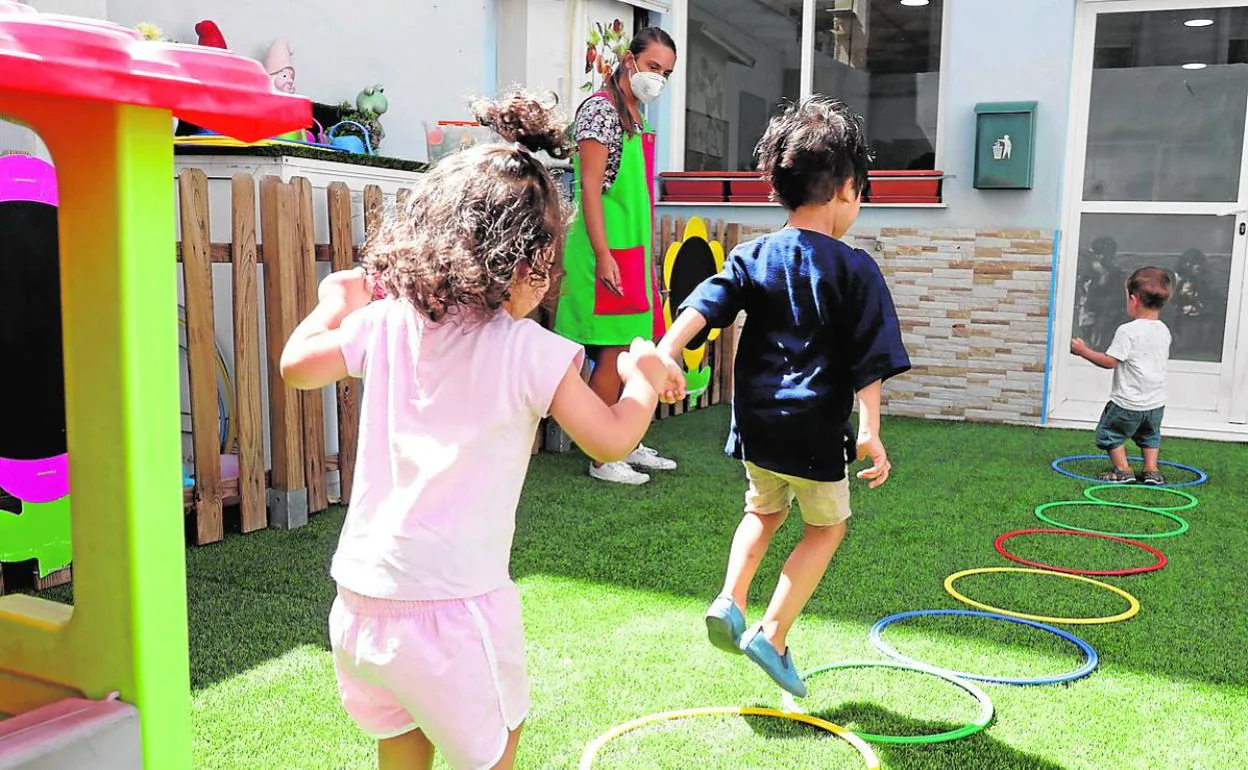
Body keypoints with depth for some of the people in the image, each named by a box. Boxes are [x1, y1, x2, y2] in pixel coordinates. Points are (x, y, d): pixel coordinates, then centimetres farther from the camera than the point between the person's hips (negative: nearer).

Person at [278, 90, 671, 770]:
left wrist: (336, 300, 31)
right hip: (456, 601, -5)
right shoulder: (533, 352, -13)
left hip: (362, 594, 5)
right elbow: (612, 439, -8)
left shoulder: (385, 323, -1)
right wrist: (644, 378, 11)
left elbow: (298, 365, 14)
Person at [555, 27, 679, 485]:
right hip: (610, 253, -9)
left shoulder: (637, 116, 18)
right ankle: (601, 458, 3)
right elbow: (590, 187, -15)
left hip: (635, 253, 9)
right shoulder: (600, 108, -9)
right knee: (614, 355, -6)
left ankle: (627, 444, 24)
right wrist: (603, 255, -21)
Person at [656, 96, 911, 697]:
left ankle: (730, 600, 14)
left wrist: (665, 355, -22)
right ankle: (772, 633, 10)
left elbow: (702, 305, -11)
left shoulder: (752, 257, 4)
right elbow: (870, 361, -11)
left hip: (755, 421, 4)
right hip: (816, 428, -4)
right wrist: (869, 432, -10)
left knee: (764, 511, 30)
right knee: (826, 526, 18)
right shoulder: (854, 269, -6)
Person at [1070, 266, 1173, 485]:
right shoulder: (1164, 331, 3)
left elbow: (1109, 361, -20)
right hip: (1156, 401, 7)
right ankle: (1151, 470, 20)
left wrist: (1083, 351, -9)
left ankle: (1123, 470, 6)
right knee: (1150, 435, 26)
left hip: (1128, 402, -7)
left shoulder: (1127, 331, -20)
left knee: (1110, 433, 11)